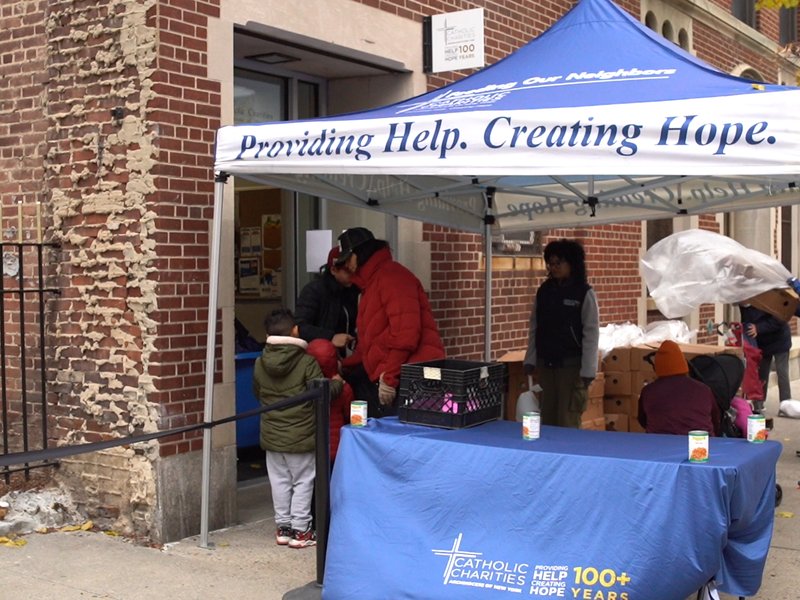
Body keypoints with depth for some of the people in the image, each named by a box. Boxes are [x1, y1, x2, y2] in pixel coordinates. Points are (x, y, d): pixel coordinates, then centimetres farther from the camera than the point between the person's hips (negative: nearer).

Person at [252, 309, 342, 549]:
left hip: (272, 436, 5)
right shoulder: (306, 361, -14)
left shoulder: (260, 364, 1)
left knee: (279, 481, 13)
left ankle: (283, 527, 21)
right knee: (303, 482, 6)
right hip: (301, 437, -4)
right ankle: (300, 530, 9)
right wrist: (337, 383, 3)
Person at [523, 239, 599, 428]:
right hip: (546, 364, 5)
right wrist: (530, 360, 6)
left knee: (568, 423, -6)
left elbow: (591, 334, -7)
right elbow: (534, 328, 12)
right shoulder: (544, 290, 9)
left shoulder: (584, 293, -5)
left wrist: (587, 371, -11)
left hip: (571, 365, -5)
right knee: (547, 420, 7)